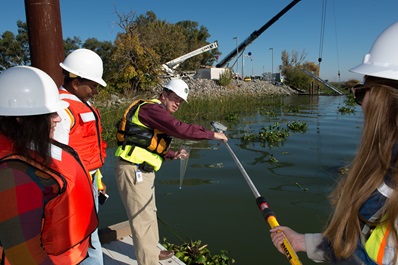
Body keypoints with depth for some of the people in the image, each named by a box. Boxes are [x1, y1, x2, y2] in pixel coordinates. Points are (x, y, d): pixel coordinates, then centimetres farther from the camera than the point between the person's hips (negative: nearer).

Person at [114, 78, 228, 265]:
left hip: (143, 171, 11)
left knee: (149, 212, 23)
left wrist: (173, 155, 9)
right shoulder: (152, 108, -15)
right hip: (133, 170, -11)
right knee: (143, 219, -4)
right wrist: (212, 135, -20)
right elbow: (180, 129, -28)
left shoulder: (158, 114, 18)